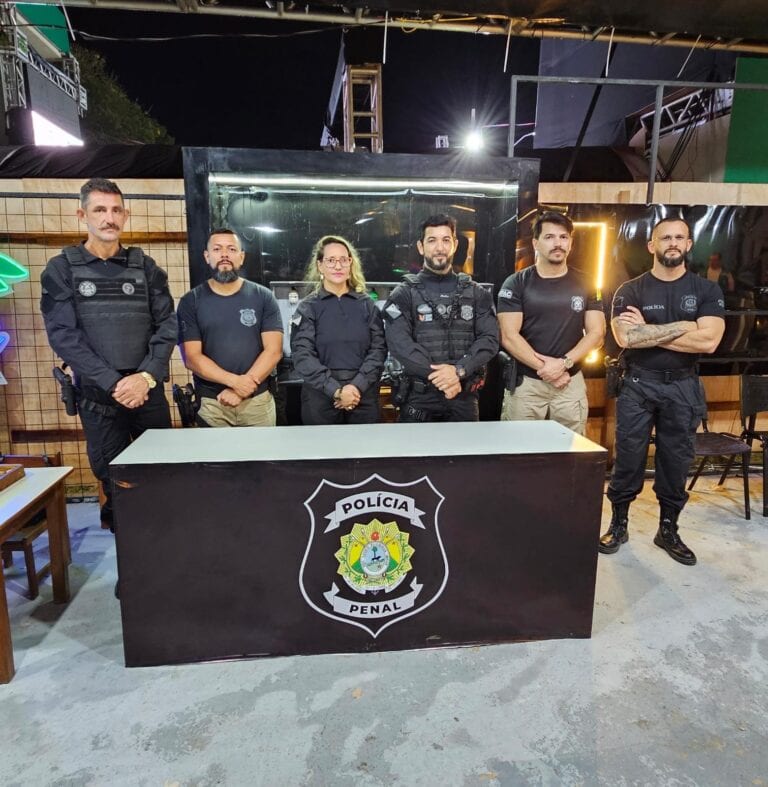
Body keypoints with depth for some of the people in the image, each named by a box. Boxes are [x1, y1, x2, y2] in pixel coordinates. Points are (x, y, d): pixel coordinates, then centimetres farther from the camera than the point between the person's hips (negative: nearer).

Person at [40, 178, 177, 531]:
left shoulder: (145, 267, 5)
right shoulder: (61, 270, 1)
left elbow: (167, 326, 0)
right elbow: (63, 335, -7)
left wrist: (147, 376, -15)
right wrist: (113, 383, -16)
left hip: (149, 392, 1)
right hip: (97, 396, -1)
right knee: (113, 477, 9)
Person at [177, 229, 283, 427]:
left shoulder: (264, 297, 1)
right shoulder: (190, 301, 2)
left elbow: (273, 350, -5)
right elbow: (192, 357, -4)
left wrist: (241, 390, -14)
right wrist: (234, 381, -17)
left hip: (258, 401, 0)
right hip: (209, 402, 0)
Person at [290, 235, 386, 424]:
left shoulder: (367, 305, 8)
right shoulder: (308, 308, 2)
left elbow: (378, 349, 0)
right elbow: (302, 355, -8)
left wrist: (358, 386, -14)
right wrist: (336, 391, -17)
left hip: (364, 396, 2)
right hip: (321, 396, -1)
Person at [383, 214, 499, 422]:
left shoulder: (477, 294, 9)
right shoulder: (403, 294, 2)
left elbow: (490, 339, -2)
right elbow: (400, 344, -12)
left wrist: (459, 370, -19)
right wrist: (439, 376, -19)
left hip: (464, 397, 2)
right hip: (419, 398, -2)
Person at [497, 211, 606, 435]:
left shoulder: (584, 284, 8)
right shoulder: (516, 284, -1)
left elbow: (596, 333, 3)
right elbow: (509, 337, -8)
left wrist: (564, 363, -12)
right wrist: (544, 368, -13)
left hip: (571, 383, 3)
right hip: (525, 382, -2)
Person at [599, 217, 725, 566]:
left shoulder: (706, 290, 3)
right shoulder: (630, 290, -1)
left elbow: (708, 341, -12)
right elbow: (625, 338, -17)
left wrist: (647, 331, -13)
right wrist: (682, 326, -14)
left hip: (683, 387, 2)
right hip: (637, 385, -1)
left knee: (676, 461, 9)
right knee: (628, 459, 5)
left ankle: (668, 530, 26)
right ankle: (618, 524, 20)